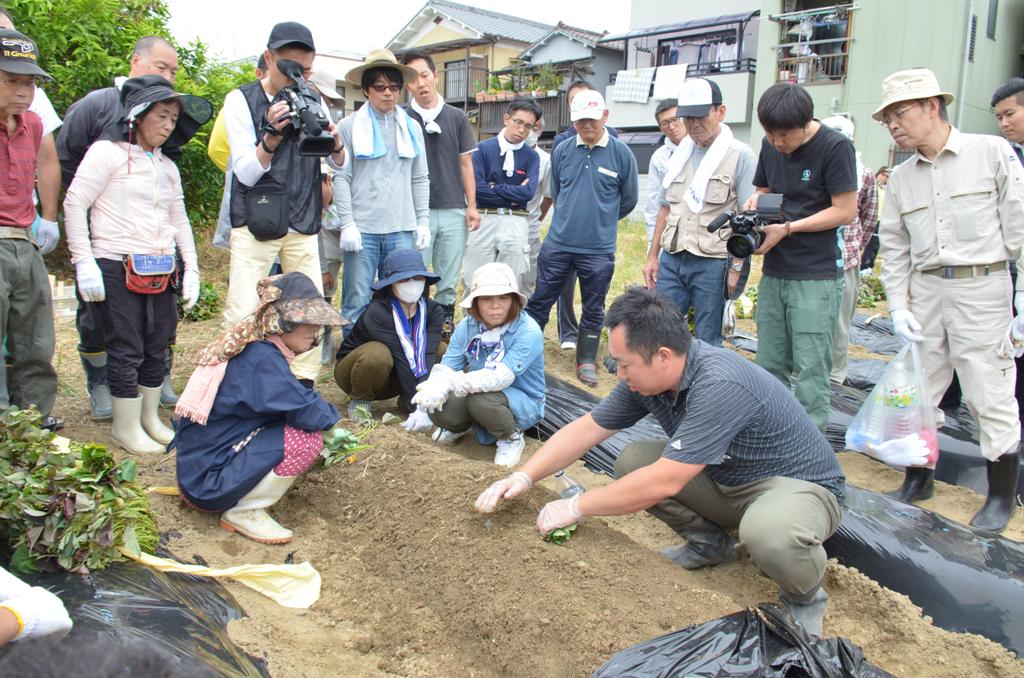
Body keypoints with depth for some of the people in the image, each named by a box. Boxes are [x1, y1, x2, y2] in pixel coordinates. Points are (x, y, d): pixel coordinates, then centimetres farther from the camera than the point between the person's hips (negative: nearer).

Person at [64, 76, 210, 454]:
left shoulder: (167, 166, 17)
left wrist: (191, 269, 15)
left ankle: (150, 419, 26)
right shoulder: (107, 152, -4)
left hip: (160, 273, 7)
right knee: (126, 352, -2)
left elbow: (179, 220, 21)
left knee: (156, 349, 11)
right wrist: (84, 262, -14)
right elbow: (74, 203, -8)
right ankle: (126, 428, 11)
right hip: (117, 270, -6)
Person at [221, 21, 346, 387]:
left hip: (303, 223, 4)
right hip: (255, 223, -4)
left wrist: (333, 139, -13)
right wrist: (273, 133, -24)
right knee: (242, 314, -10)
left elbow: (339, 163, 10)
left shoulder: (312, 100, 8)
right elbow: (246, 173, -8)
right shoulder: (241, 100, -2)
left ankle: (303, 388, 14)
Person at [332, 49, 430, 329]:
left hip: (402, 230, 3)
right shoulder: (349, 127, 4)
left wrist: (423, 222, 7)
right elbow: (342, 178, 0)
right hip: (362, 229, -3)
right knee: (356, 303, -2)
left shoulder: (411, 128, 14)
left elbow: (420, 179, 15)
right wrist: (347, 224, -8)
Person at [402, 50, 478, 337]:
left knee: (449, 279, 8)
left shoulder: (457, 117, 9)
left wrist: (472, 206, 4)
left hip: (453, 210, 2)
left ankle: (446, 322, 19)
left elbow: (465, 164, 10)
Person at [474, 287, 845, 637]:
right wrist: (524, 477, -12)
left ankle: (804, 595, -3)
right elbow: (586, 429, -2)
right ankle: (708, 542, 15)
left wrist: (575, 507, -24)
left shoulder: (719, 385, -35)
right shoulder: (646, 376, -11)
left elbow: (662, 483, -35)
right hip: (725, 477, 7)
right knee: (632, 461, -8)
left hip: (800, 484, -7)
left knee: (767, 534, -40)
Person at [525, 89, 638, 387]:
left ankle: (586, 361, 24)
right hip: (557, 244, 2)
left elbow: (629, 199, 7)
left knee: (593, 309, 10)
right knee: (540, 300, 8)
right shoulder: (562, 151, 3)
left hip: (599, 249, -1)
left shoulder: (621, 153, -4)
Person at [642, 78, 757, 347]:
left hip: (713, 263, -5)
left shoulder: (741, 156, -4)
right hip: (671, 259, 5)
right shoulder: (679, 154, 14)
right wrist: (653, 256, 14)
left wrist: (737, 267, -12)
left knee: (708, 342, 4)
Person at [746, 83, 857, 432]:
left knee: (809, 370, -5)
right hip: (774, 272, 7)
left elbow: (845, 211, -12)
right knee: (770, 366, 11)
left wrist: (787, 228, -16)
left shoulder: (835, 147, -10)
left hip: (816, 276, -6)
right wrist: (754, 202, -2)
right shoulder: (770, 146, 9)